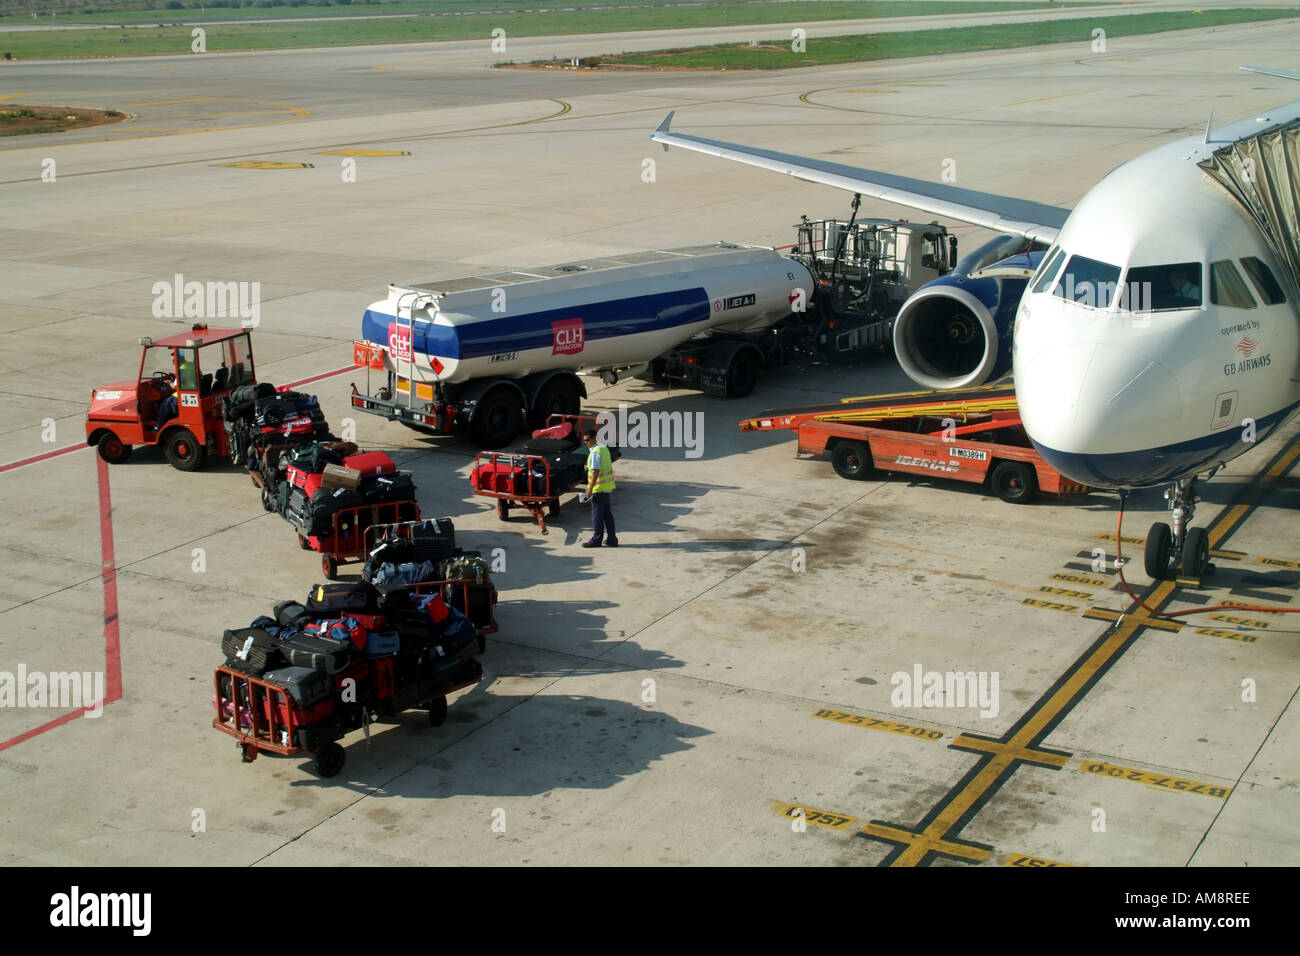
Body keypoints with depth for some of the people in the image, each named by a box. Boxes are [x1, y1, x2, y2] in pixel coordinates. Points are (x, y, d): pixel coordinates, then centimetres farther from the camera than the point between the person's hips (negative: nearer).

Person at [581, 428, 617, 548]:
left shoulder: (595, 453, -18)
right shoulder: (604, 448, 10)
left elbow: (595, 472, -23)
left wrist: (590, 488, -21)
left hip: (599, 488, -9)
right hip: (607, 486, 9)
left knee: (597, 514, 0)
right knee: (607, 513, 13)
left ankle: (596, 539, 6)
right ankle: (611, 538, 17)